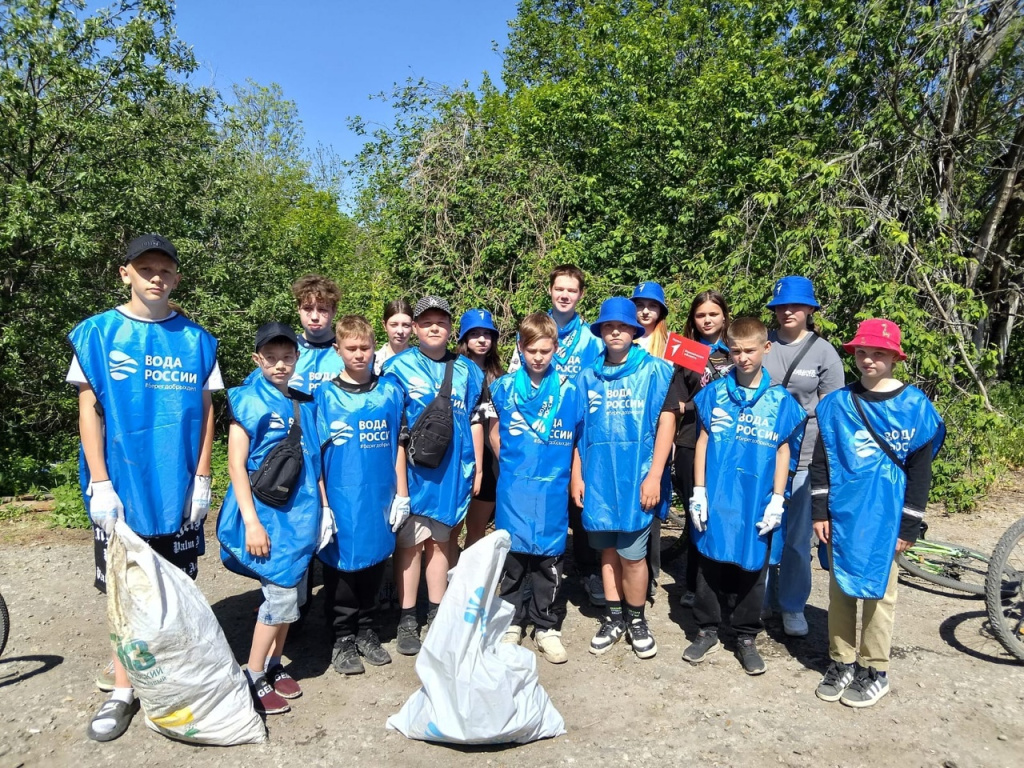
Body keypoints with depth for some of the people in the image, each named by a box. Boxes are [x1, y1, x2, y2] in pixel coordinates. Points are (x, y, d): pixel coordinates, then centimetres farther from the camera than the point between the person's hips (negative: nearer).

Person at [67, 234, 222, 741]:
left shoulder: (196, 340, 3)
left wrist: (202, 477, -1)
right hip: (119, 486, -1)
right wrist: (99, 483, -8)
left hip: (178, 488, 1)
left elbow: (204, 411, 4)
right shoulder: (97, 333, 0)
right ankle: (122, 689, 22)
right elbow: (89, 409, -2)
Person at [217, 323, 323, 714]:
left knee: (293, 592, 12)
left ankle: (274, 664, 31)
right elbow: (236, 464, -11)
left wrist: (323, 507, 12)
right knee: (281, 594, -6)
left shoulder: (305, 404, 9)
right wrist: (251, 521, -15)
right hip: (264, 511, -6)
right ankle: (253, 678, 11)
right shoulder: (248, 401, -8)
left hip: (299, 512, 6)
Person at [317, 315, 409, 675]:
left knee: (374, 564, 13)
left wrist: (401, 494, 4)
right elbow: (315, 453, -3)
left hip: (380, 499, 2)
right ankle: (343, 638, 25)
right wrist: (321, 504, -7)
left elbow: (399, 445, 7)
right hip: (341, 501, -2)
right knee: (342, 565, 8)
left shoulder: (391, 391, 4)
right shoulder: (325, 395, -2)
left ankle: (367, 631, 31)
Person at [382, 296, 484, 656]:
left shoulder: (466, 370, 8)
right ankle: (407, 619, 14)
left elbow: (475, 421, 10)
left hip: (452, 470, 3)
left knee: (439, 540, 14)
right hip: (412, 469, -3)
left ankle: (437, 612, 27)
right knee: (410, 542, 2)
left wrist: (477, 466, 7)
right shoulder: (398, 367, 0)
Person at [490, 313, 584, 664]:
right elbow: (494, 431, 14)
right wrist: (511, 464, 10)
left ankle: (546, 627, 23)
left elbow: (576, 439, 8)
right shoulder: (505, 387, 1)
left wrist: (558, 469, 5)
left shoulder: (568, 390, -2)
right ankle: (512, 621, 27)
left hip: (552, 490, 0)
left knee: (548, 557, 8)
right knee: (513, 553, 10)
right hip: (513, 488, 0)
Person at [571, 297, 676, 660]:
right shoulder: (589, 377, 8)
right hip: (597, 476, 3)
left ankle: (636, 621, 24)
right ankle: (613, 618, 30)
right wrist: (576, 474, 5)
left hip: (636, 477, -3)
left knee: (631, 554, 1)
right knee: (608, 550, 13)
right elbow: (579, 429, 11)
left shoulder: (654, 370, -2)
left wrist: (654, 476, -11)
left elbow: (666, 421, -6)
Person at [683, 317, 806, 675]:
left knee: (752, 570, 10)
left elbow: (783, 452, 2)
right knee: (711, 565, 10)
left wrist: (776, 501, -3)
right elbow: (703, 441, 2)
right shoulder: (715, 392, 1)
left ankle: (746, 637, 27)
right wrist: (698, 492, -2)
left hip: (756, 504, 0)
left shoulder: (780, 400, 0)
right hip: (716, 498, 1)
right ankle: (708, 630, 27)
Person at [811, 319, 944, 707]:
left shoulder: (914, 405, -4)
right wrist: (820, 511, 1)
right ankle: (842, 663, 27)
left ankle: (875, 671, 24)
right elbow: (821, 462, 5)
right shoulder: (837, 404, 2)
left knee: (877, 592, 8)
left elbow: (920, 471, -3)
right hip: (842, 515, 3)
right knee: (840, 590, 12)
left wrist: (909, 526, -4)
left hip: (885, 518, -2)